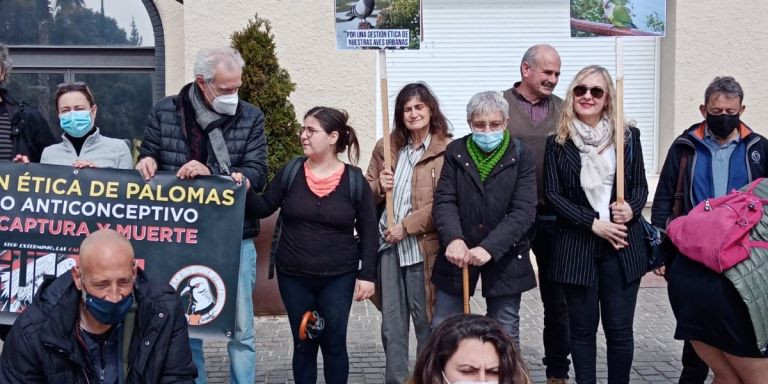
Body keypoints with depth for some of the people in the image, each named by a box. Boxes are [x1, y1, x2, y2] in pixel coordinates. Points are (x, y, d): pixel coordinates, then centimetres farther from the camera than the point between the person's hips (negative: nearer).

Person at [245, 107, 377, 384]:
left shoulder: (354, 179, -6)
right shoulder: (290, 173, -1)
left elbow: (368, 231, -2)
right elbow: (263, 208, 4)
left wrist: (367, 274, -6)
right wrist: (246, 192, -16)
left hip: (338, 278, -2)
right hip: (293, 277, 2)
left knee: (334, 344, 8)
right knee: (303, 344, 12)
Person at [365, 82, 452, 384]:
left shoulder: (446, 151, -7)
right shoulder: (386, 147, 10)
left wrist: (406, 226, -15)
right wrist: (379, 186, -5)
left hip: (422, 248, -5)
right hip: (388, 245, 5)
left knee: (426, 321, 6)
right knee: (391, 324, 12)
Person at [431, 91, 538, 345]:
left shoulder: (521, 156, -3)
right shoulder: (455, 152, 3)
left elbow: (524, 210, -12)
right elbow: (444, 201, -4)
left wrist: (490, 247, -24)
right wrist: (453, 238, -24)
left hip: (504, 257, -1)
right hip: (458, 252, 1)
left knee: (505, 334, 9)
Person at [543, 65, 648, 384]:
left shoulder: (628, 136, 5)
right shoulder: (558, 142, 1)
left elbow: (640, 186, 11)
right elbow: (553, 194, -2)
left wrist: (632, 207, -12)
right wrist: (593, 223, -12)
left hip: (622, 245, 1)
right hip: (577, 246, -1)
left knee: (619, 328, 4)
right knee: (583, 328, 8)